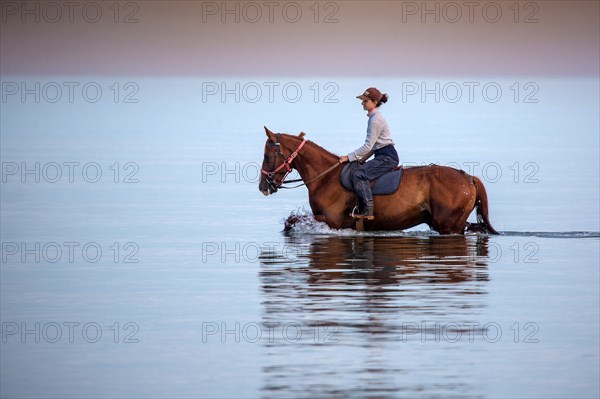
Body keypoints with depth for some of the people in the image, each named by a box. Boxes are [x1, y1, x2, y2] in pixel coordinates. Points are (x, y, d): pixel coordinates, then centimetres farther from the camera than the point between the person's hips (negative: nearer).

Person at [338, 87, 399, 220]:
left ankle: (367, 211, -26)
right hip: (383, 156, 11)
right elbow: (373, 146, 22)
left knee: (359, 175, -21)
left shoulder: (376, 120, -15)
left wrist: (349, 157, -12)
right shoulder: (374, 117, 17)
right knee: (360, 172, 15)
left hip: (387, 157, -11)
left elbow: (368, 146, -17)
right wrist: (361, 159, 17)